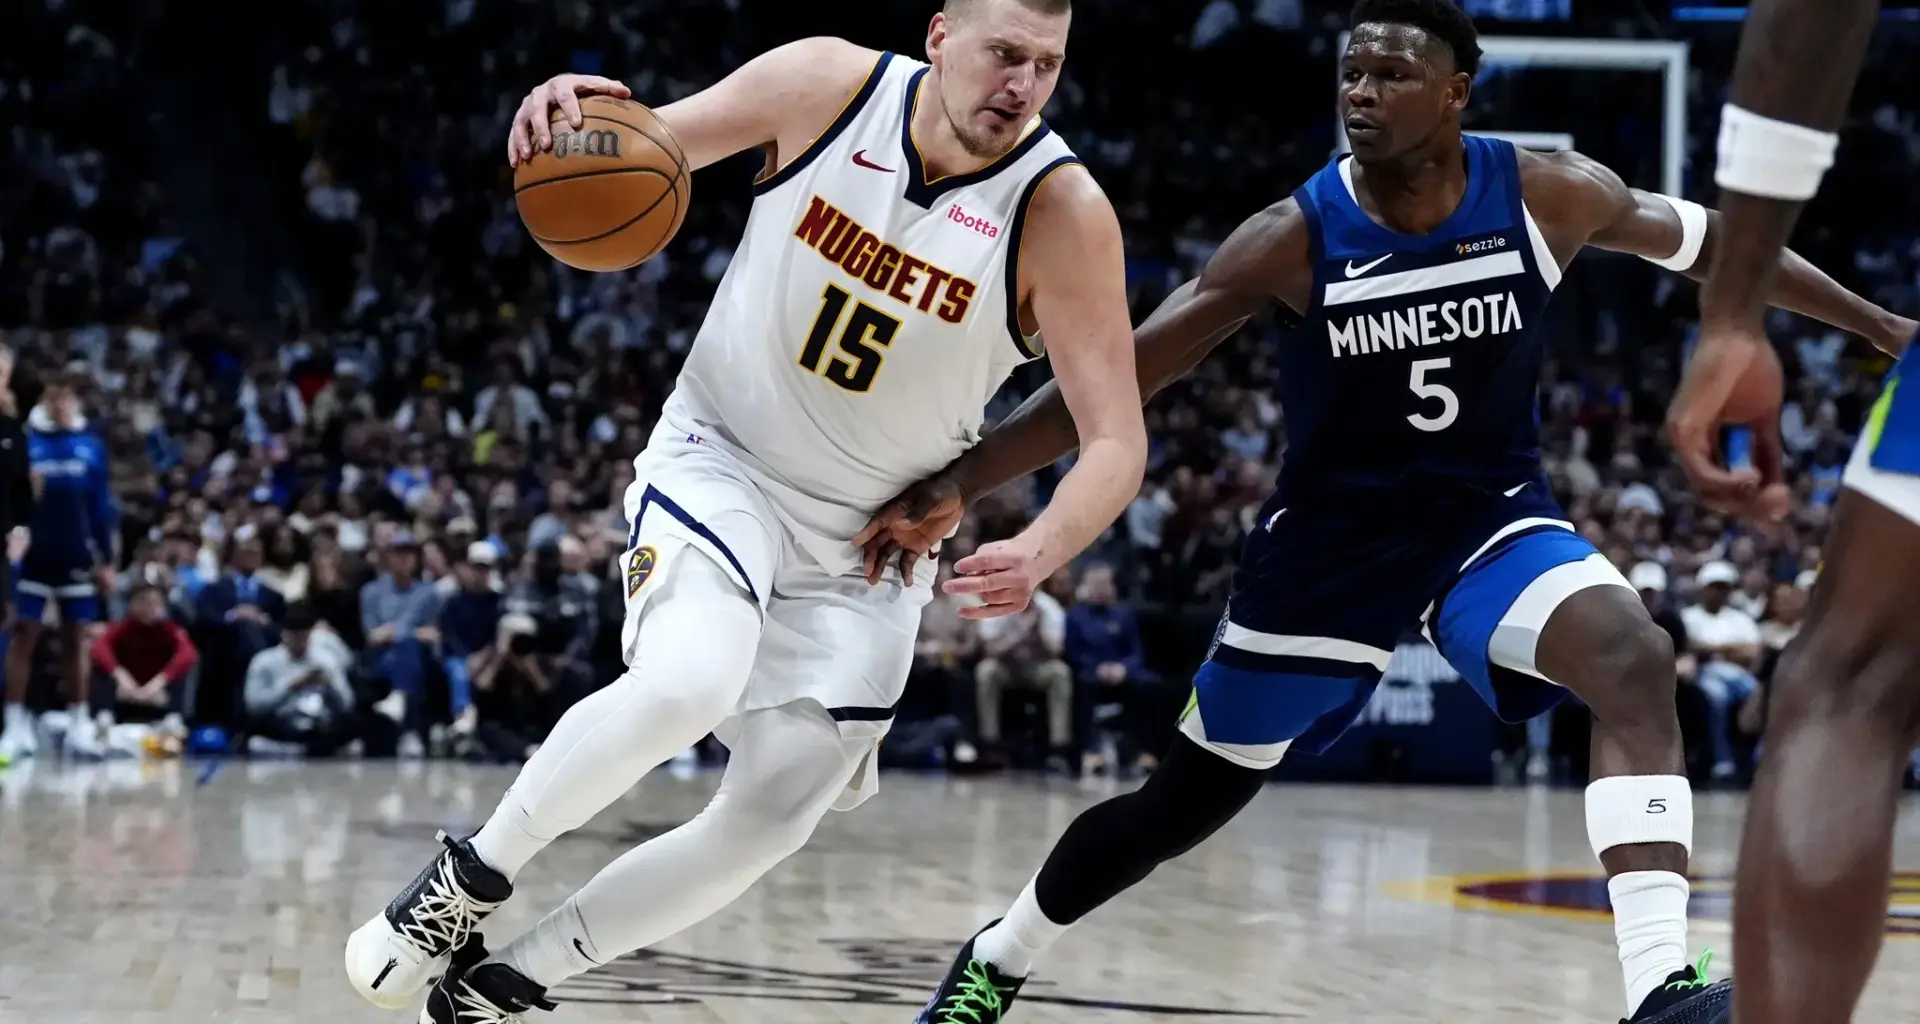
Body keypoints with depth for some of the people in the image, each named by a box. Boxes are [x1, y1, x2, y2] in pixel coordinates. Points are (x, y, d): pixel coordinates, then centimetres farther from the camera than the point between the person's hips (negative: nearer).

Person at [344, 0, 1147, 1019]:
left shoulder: (1061, 213, -19)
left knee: (767, 822, -1)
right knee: (687, 682, -31)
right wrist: (573, 113, -24)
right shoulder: (827, 85, -14)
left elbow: (1117, 441, -19)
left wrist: (1038, 552, -39)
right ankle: (466, 880, -8)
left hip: (868, 543, 2)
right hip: (720, 460, -2)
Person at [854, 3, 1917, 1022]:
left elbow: (1711, 241, 3)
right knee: (1182, 804, 11)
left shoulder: (1548, 196, -14)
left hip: (1493, 512, 1)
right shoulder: (1296, 238, -19)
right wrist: (952, 485, -30)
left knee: (1635, 663, -30)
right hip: (1333, 537, -1)